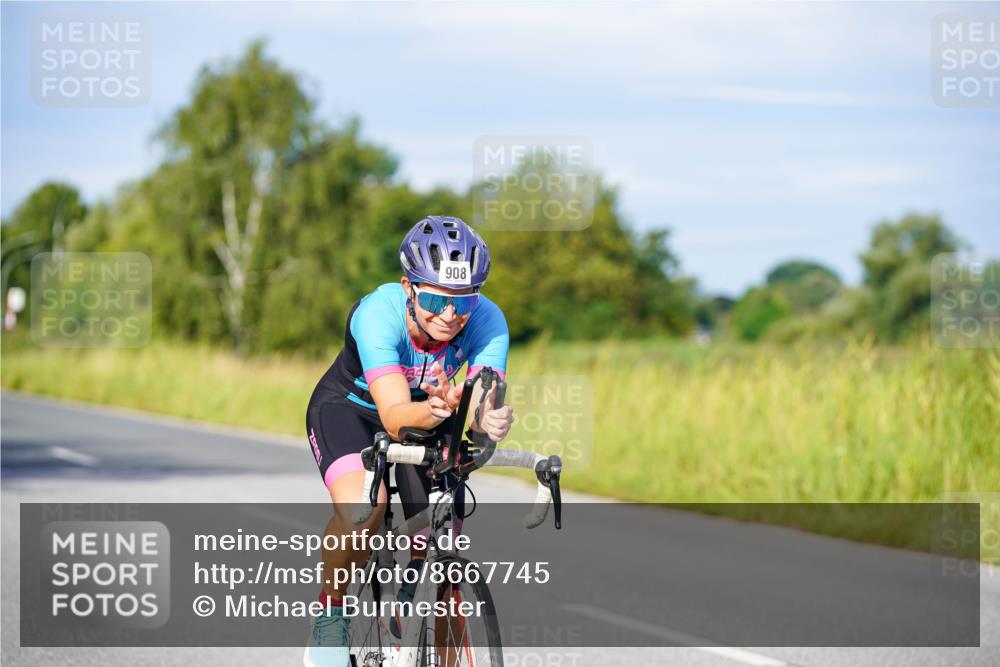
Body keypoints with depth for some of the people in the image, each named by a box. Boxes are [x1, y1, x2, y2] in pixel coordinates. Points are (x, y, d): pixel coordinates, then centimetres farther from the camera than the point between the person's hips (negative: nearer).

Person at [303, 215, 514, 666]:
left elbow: (485, 404, -39)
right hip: (349, 409, -3)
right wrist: (432, 410, -67)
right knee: (362, 508, -32)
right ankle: (330, 612, -8)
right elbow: (394, 416, -46)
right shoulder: (377, 313, -36)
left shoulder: (486, 321, -28)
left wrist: (492, 420, -62)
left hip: (429, 417, 3)